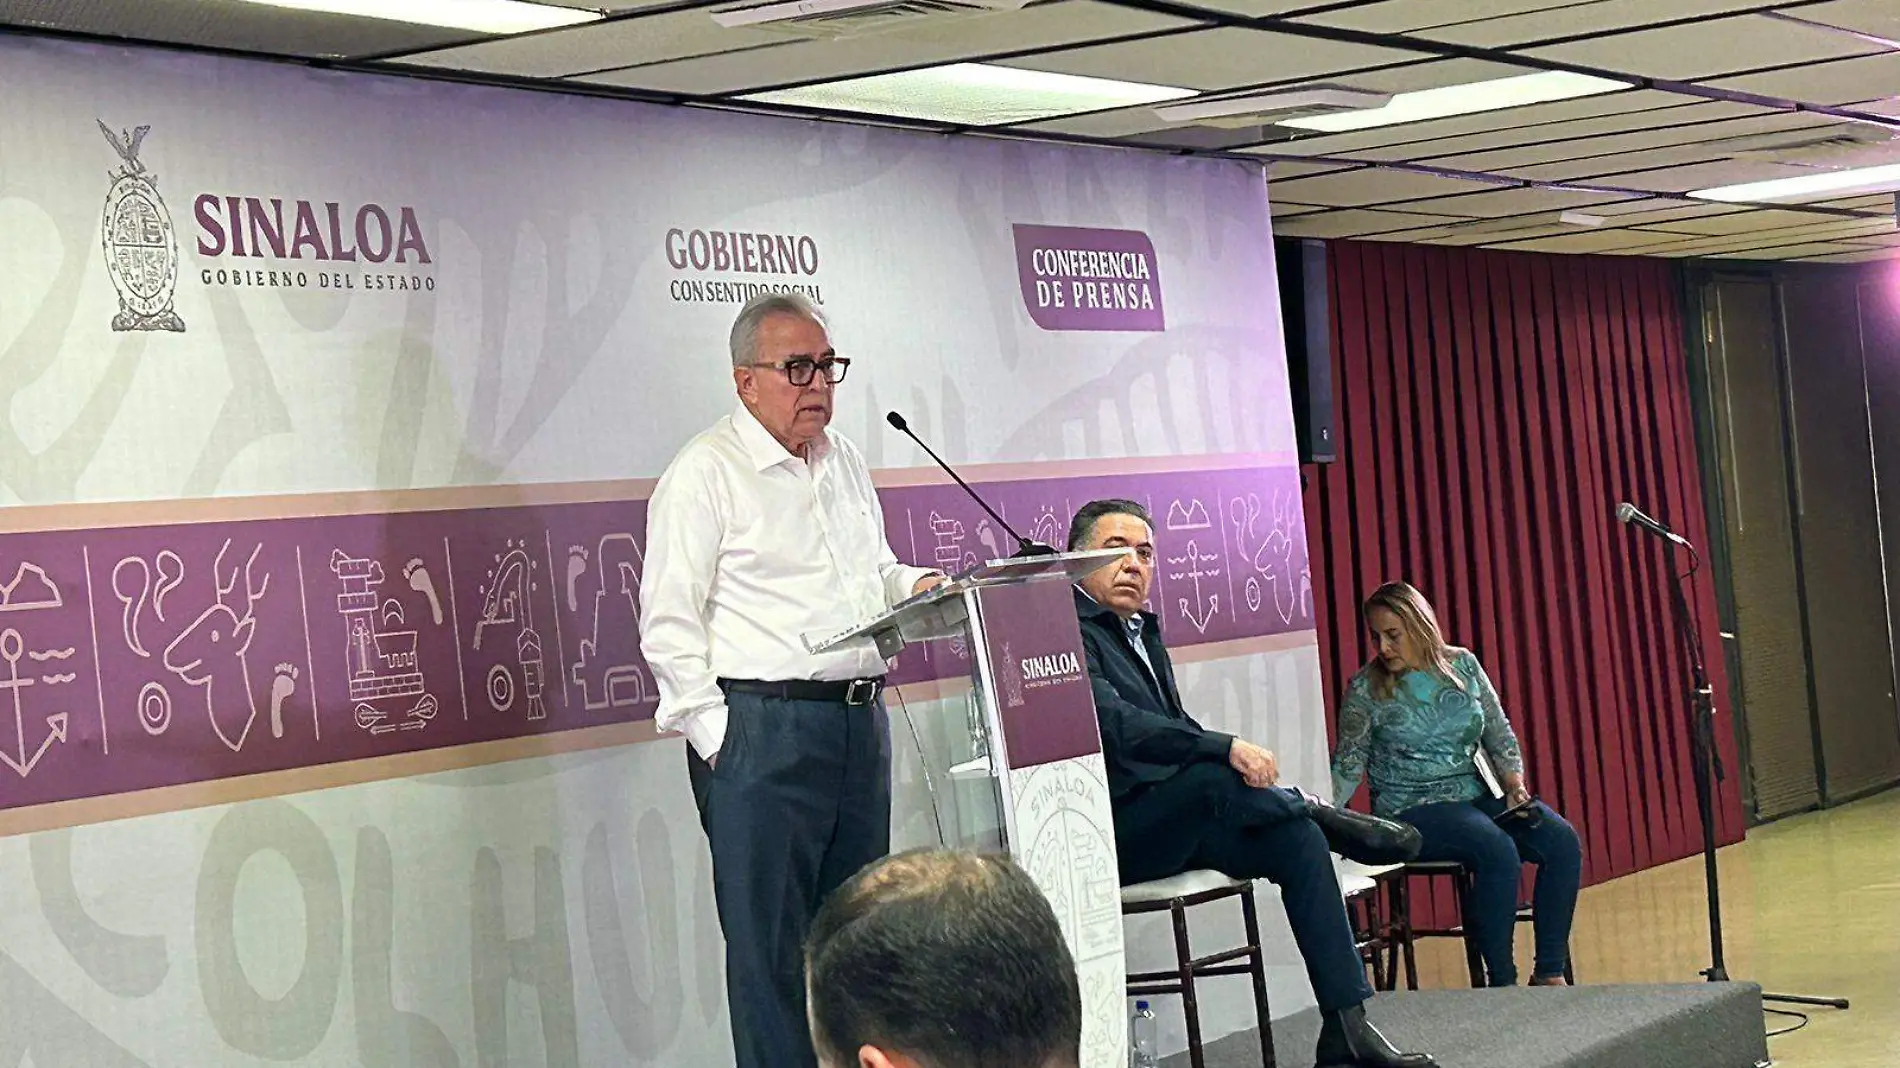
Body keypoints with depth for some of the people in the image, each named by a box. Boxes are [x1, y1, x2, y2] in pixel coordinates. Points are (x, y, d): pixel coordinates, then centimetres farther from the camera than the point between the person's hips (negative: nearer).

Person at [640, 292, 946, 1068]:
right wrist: (718, 737, -14)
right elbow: (669, 626, -9)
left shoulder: (846, 462, 16)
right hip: (762, 733, -7)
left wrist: (916, 587, 4)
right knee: (773, 945, -3)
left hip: (861, 721, 7)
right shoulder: (706, 472, -6)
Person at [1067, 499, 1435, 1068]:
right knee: (1211, 775, -34)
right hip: (1115, 833, -9)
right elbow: (1116, 725, -25)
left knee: (1295, 838, -9)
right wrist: (1226, 749, -30)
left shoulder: (1142, 631, 19)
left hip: (1170, 823, 9)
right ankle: (1324, 814, -5)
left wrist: (1230, 757, 1)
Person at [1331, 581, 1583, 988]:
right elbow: (1348, 767, 1)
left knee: (1562, 841, -19)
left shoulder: (1463, 665, 7)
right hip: (1413, 812, -5)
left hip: (1478, 797, 5)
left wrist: (1514, 780, -4)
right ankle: (1502, 982, -25)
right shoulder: (1365, 689, -2)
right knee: (1498, 850, -33)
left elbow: (1500, 734, 13)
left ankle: (1550, 973, -15)